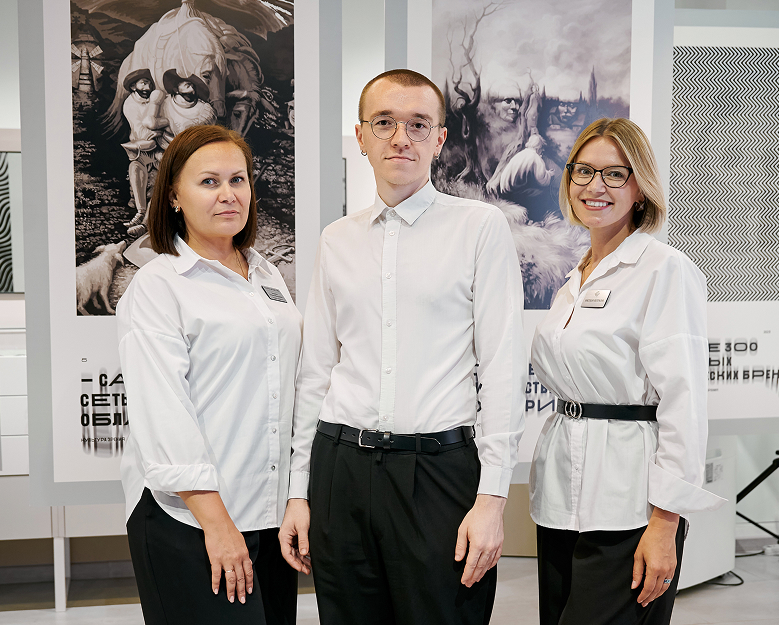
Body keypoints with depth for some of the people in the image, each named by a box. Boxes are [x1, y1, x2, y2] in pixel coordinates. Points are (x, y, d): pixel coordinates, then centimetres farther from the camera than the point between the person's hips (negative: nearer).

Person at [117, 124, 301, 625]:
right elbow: (162, 412, -14)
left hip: (272, 510, 6)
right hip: (188, 518, -6)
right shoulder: (156, 287, -6)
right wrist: (214, 520, -19)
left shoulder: (267, 276, 14)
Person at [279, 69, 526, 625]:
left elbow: (503, 368, -5)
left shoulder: (481, 226, 0)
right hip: (341, 468, 4)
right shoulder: (337, 240, 12)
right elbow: (315, 370, 13)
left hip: (439, 467, -3)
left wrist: (492, 497, -11)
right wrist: (299, 491, 11)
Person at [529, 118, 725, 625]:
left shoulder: (667, 270, -9)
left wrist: (664, 525, -18)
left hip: (627, 503, -7)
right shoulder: (576, 279, 15)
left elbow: (685, 403, -14)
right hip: (563, 496, 7)